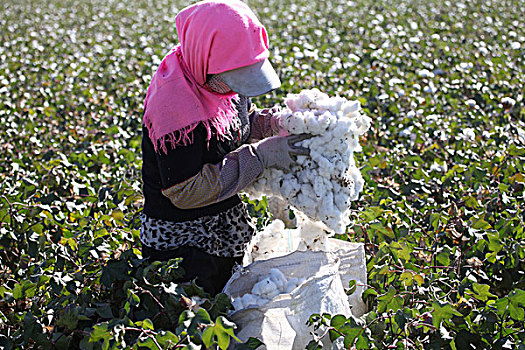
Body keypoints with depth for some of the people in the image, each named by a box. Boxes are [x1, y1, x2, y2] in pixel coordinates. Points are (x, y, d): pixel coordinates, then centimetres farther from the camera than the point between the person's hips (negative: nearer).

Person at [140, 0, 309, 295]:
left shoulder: (223, 79, -7)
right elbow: (186, 192, -29)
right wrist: (261, 156, -30)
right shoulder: (173, 107, -31)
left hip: (228, 221, 8)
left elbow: (243, 123, 12)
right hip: (181, 238, -8)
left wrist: (278, 122, -10)